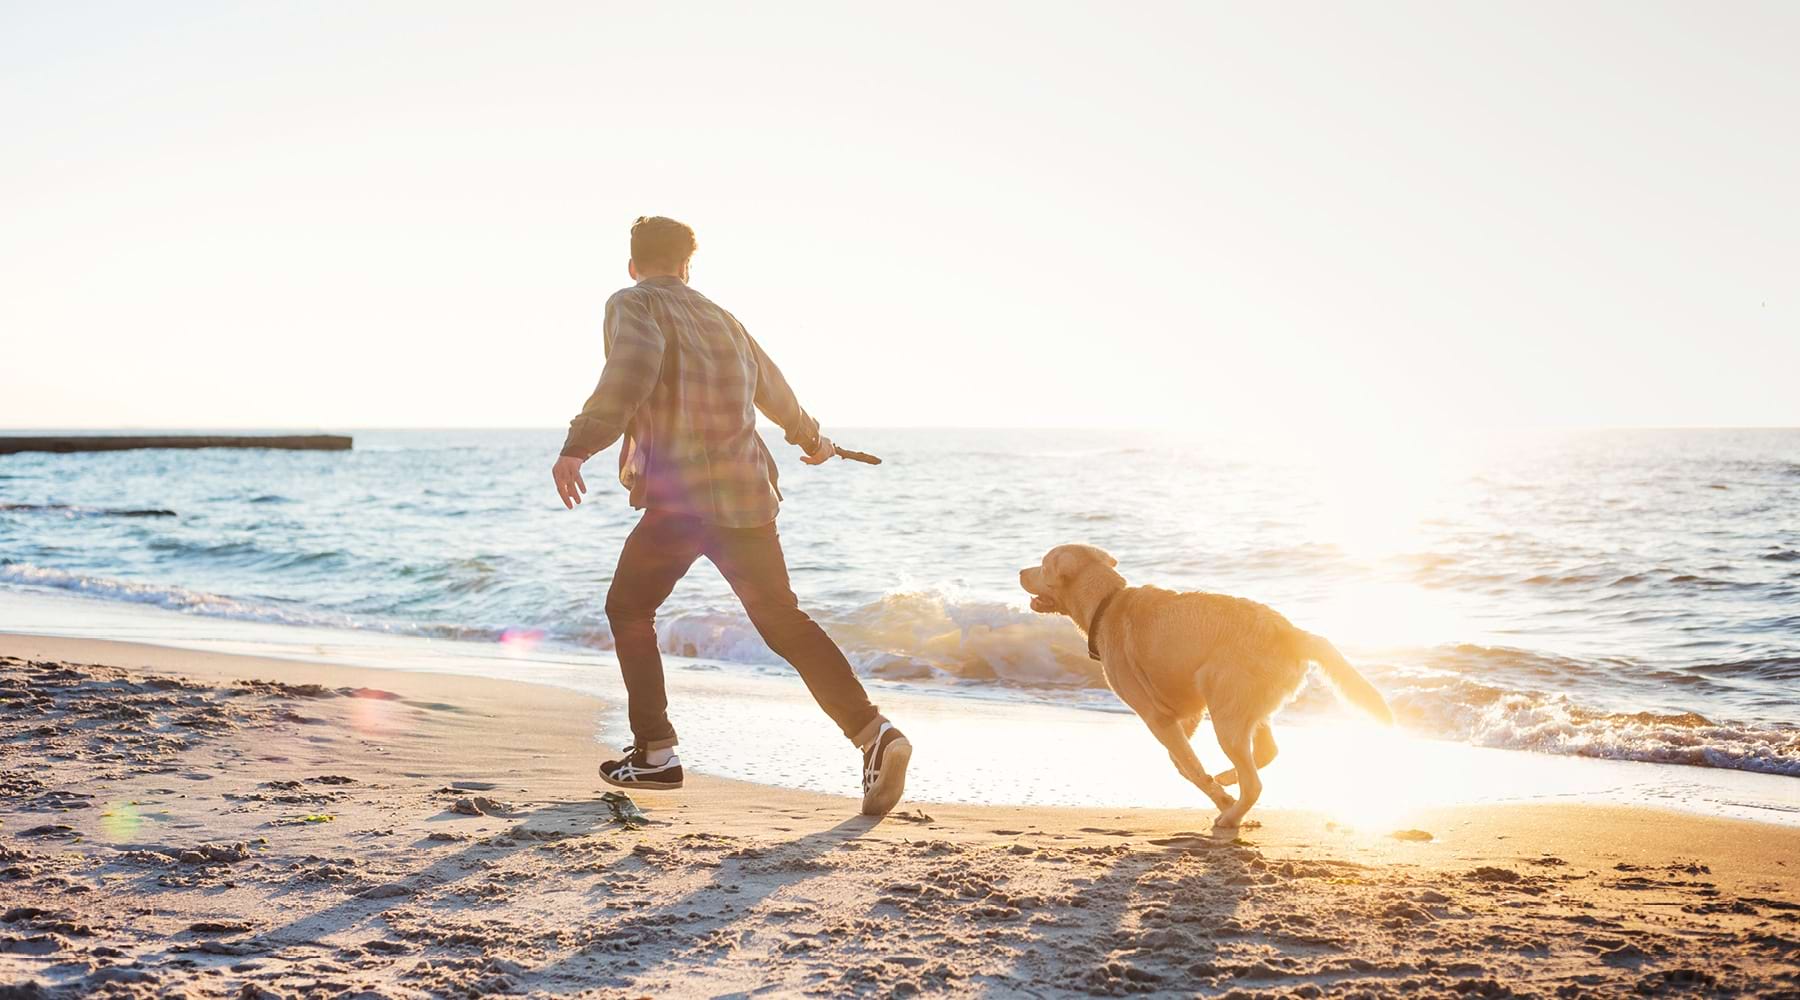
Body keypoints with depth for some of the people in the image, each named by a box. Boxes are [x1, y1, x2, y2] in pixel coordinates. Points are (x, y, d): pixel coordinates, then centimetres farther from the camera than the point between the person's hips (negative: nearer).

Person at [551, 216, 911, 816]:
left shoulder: (632, 305, 2)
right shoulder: (720, 317, 21)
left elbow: (633, 368, -21)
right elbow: (771, 388, 36)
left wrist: (580, 445, -29)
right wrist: (810, 438, 54)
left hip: (682, 493, -6)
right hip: (747, 492, 6)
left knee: (629, 609, 13)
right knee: (782, 620, 7)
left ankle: (655, 755, 10)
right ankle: (873, 734, -8)